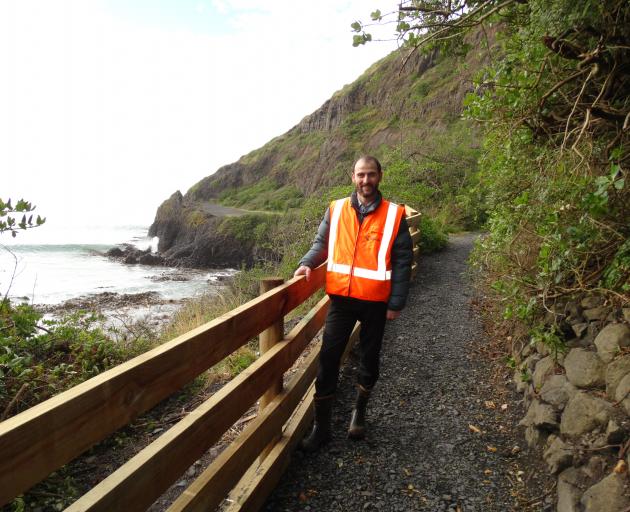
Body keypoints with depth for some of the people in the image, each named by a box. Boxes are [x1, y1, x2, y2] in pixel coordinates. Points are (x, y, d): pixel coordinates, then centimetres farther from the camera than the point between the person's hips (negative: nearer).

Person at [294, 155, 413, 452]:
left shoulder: (394, 215, -3)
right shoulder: (336, 210, 3)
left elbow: (402, 262, -3)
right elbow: (321, 244, 13)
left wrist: (396, 303, -7)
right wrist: (308, 263, -7)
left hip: (375, 302, -1)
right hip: (341, 298, 1)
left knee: (369, 360, 14)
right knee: (328, 360, 0)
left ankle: (360, 411, 40)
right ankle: (321, 427, 15)